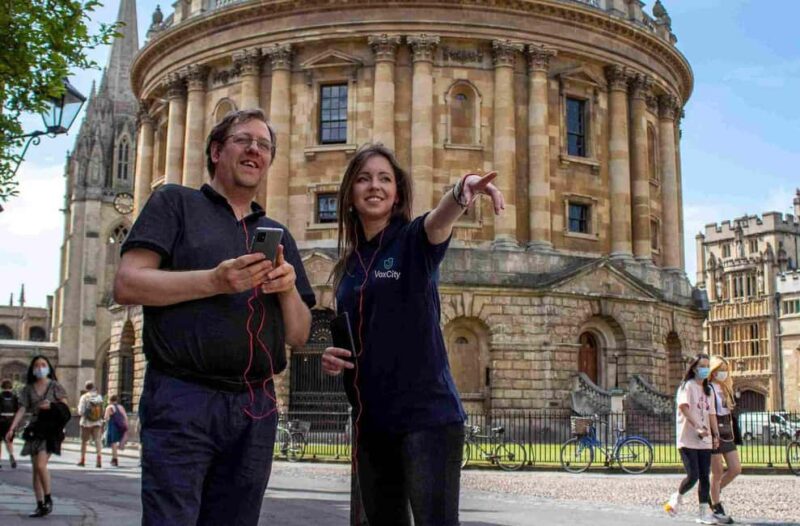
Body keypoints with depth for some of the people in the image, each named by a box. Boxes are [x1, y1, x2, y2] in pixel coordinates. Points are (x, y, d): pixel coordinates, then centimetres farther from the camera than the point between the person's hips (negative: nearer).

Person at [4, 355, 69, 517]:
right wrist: (11, 429, -8)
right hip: (34, 430, 4)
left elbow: (65, 407, 1)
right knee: (35, 469, 4)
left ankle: (48, 499, -1)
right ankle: (40, 505, 10)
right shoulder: (28, 389, 9)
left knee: (41, 465, -18)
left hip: (50, 429, -4)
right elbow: (22, 410, 3)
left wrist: (51, 406, -17)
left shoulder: (54, 386, 1)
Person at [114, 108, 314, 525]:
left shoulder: (278, 236, 20)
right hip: (183, 398, -4)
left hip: (256, 409, 5)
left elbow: (298, 336, 16)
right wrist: (213, 281, -15)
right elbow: (126, 285, -5)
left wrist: (288, 289, -5)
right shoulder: (175, 203, 9)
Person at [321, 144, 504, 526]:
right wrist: (332, 357, 1)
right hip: (371, 421, 6)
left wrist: (461, 193, -50)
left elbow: (439, 221, -28)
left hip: (426, 415, -6)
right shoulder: (347, 265, 12)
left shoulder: (414, 240, -3)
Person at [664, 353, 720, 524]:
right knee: (693, 476, -11)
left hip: (705, 440, 6)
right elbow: (684, 407, -20)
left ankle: (704, 512, 8)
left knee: (704, 477, 3)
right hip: (688, 439, -6)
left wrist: (715, 434, 4)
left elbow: (711, 414, 16)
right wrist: (697, 427, -29)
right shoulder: (687, 386, -5)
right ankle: (677, 498, 14)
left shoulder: (709, 390, 17)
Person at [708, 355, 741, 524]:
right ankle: (717, 508, 9)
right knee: (718, 473, -2)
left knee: (736, 469, 4)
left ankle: (714, 493, 23)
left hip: (727, 434, 8)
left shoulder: (726, 389, 15)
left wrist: (732, 433, 17)